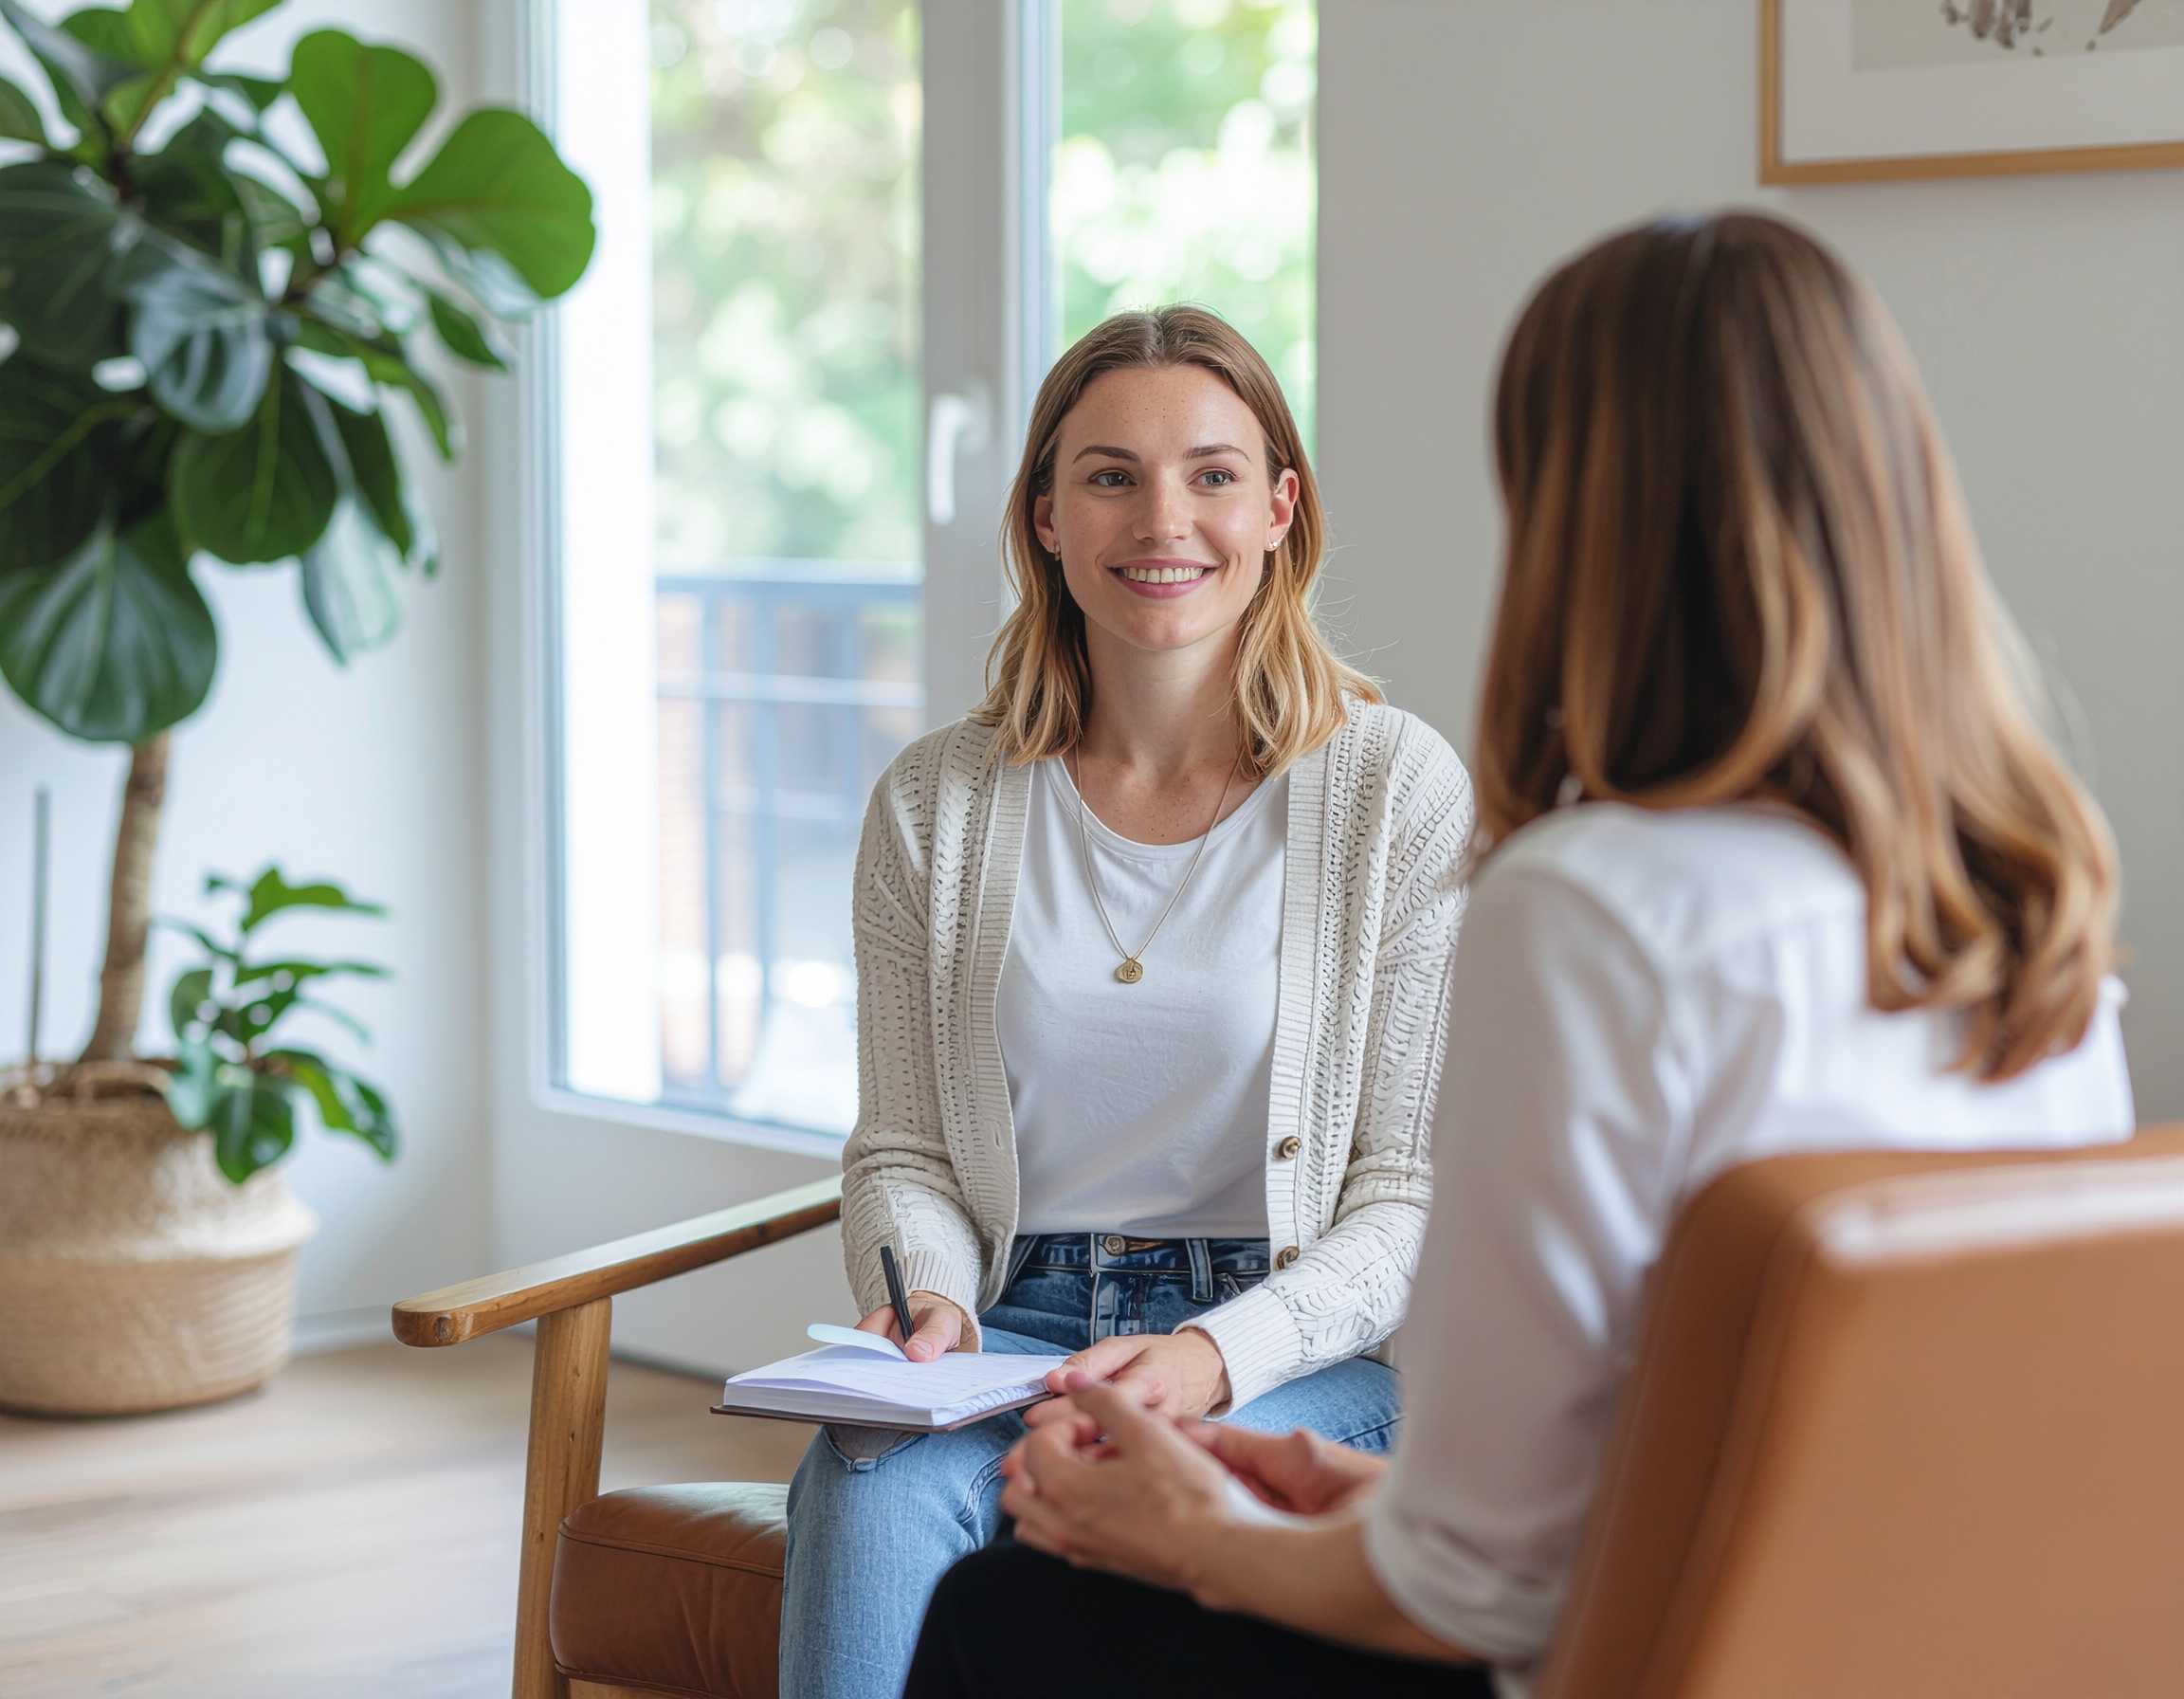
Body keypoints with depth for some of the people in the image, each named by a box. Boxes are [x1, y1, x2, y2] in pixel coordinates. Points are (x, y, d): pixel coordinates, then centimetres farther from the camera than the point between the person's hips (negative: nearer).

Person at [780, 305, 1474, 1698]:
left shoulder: (1402, 788, -2)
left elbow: (1411, 1193, -3)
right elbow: (903, 1150, 12)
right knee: (873, 1487, -32)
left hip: (1296, 1351, -2)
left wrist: (1219, 1358, -20)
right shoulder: (937, 802, 8)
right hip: (1008, 1327, 2)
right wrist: (927, 1301, -11)